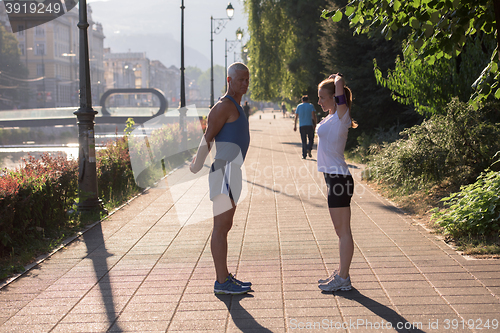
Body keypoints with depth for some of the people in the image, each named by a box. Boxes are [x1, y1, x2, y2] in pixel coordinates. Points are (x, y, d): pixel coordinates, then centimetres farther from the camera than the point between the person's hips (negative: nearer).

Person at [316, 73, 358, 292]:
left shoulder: (341, 116, -11)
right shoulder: (331, 117, 13)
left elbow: (339, 85, -21)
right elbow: (332, 87, 34)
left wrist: (337, 80, -2)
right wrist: (331, 82, 20)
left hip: (339, 179, -10)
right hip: (334, 178, 10)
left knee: (343, 231, -3)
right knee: (340, 231, 15)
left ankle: (343, 279, 2)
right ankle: (341, 273, 24)